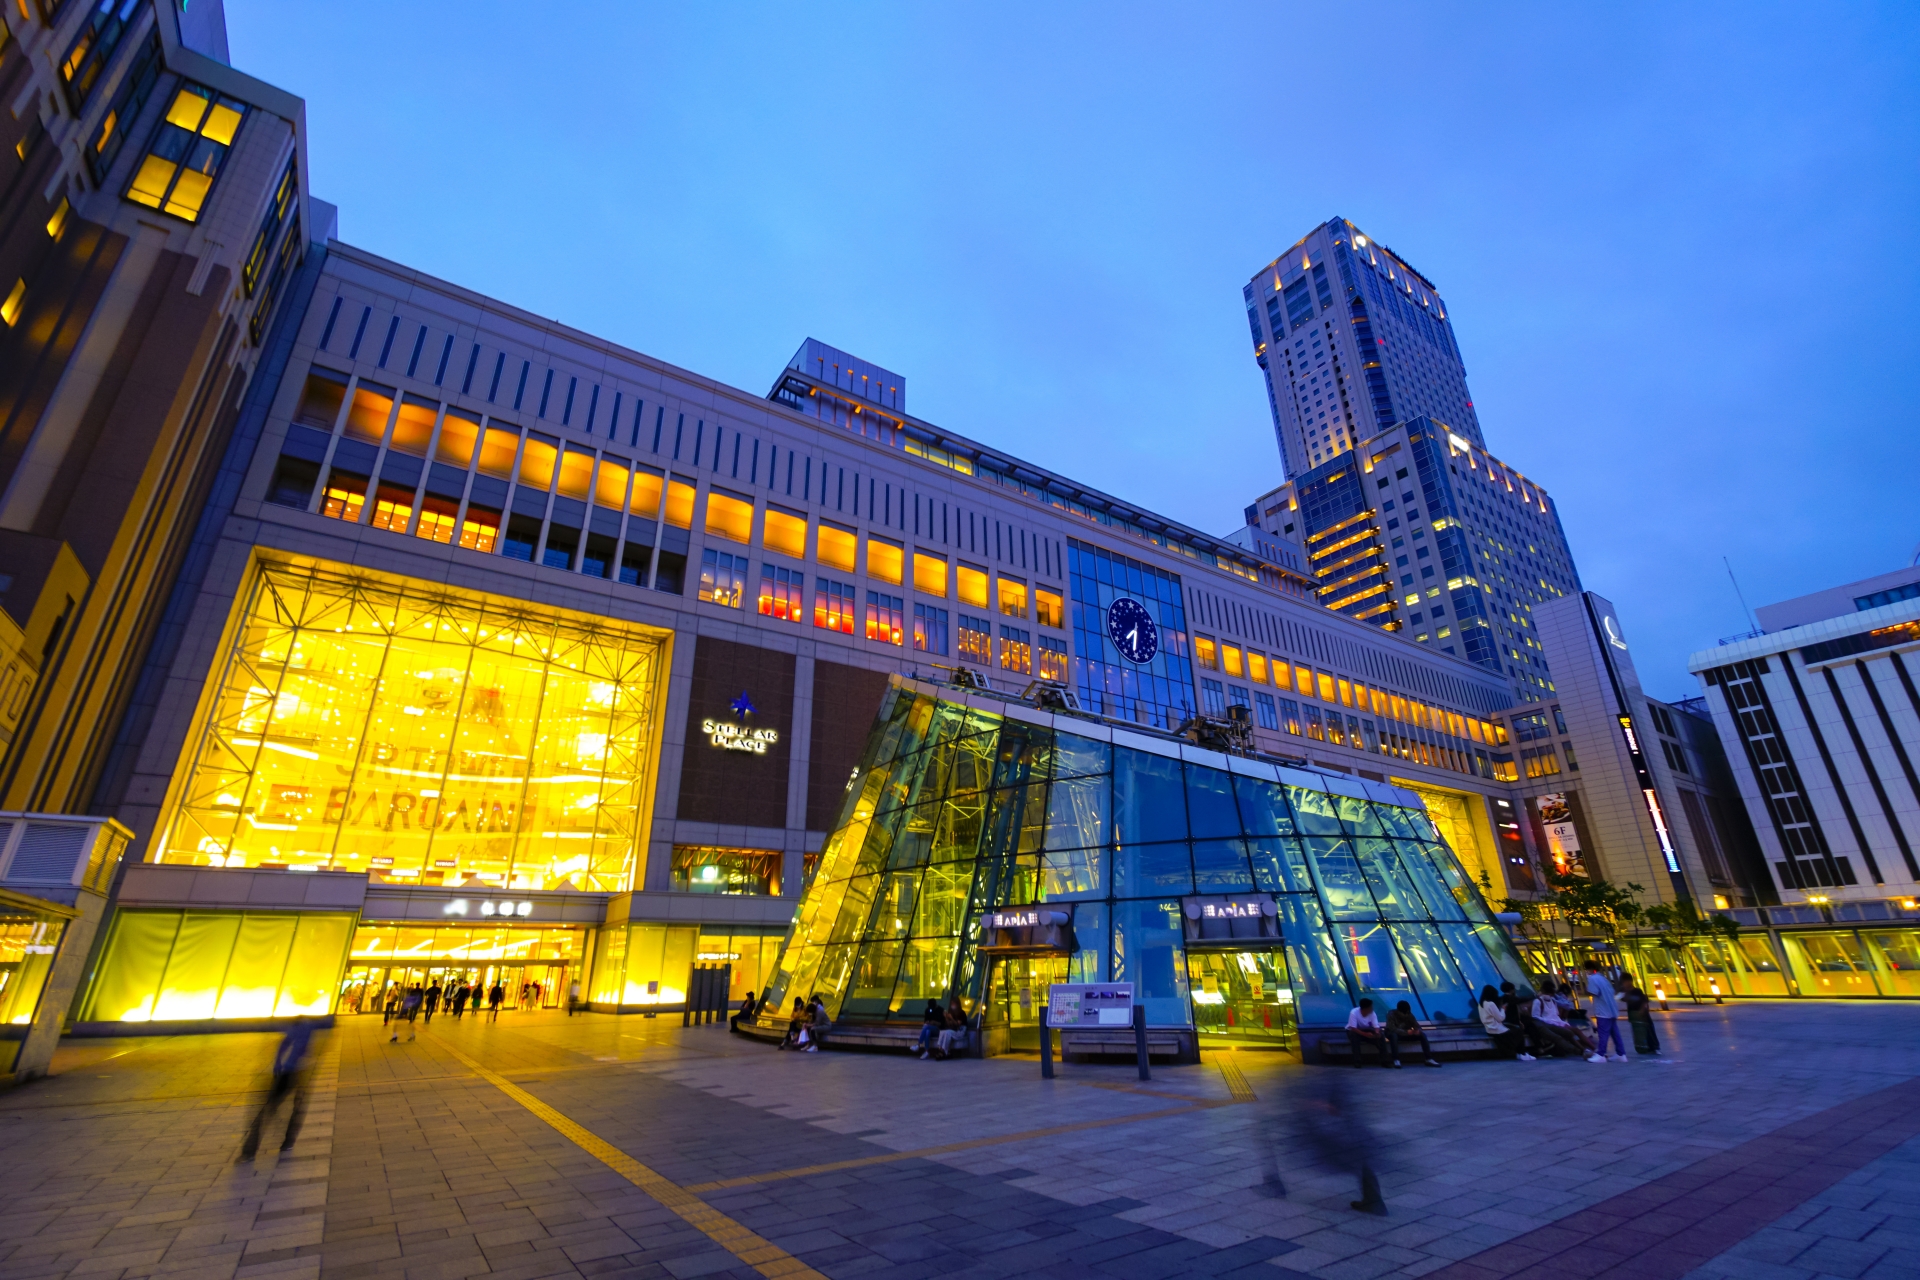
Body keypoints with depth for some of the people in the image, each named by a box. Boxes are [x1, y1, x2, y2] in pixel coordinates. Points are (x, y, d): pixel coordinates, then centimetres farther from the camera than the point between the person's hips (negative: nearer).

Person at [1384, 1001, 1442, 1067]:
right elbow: (1392, 1029, -30)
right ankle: (1396, 1060, -41)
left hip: (1406, 1034, 5)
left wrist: (1418, 1030, -31)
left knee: (1422, 1034, -17)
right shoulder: (1391, 1015, -19)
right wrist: (1406, 1032, -39)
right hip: (1396, 1034, -5)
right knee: (1393, 1035, -41)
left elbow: (1417, 1026, -6)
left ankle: (1429, 1059, -17)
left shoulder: (1409, 1015, -5)